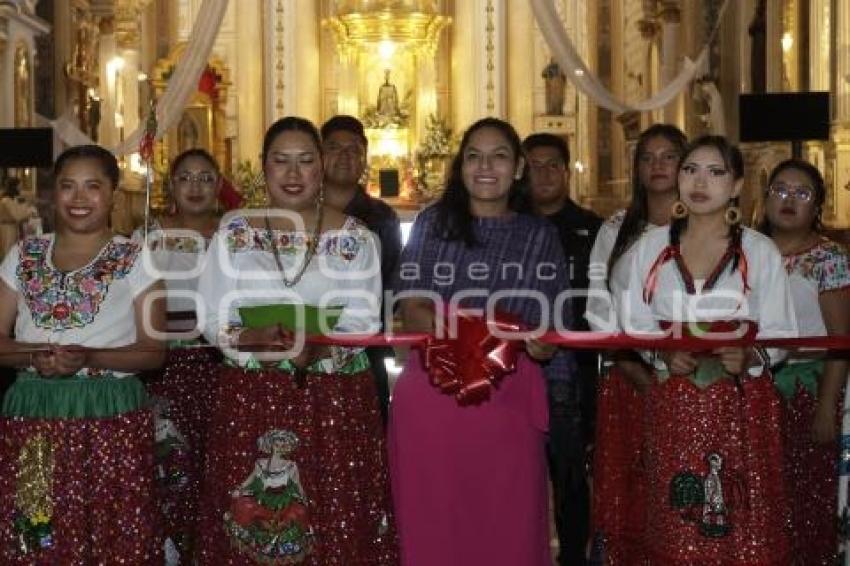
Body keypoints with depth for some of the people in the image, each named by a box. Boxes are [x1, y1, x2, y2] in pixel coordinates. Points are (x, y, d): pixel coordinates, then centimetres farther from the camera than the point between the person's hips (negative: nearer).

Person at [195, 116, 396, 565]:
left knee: (337, 521, 0)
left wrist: (317, 347, -22)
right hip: (250, 399, 0)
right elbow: (212, 320, 1)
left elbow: (364, 323, -3)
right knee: (252, 527, 3)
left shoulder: (355, 237, 3)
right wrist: (256, 338, -19)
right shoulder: (234, 233, 4)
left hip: (334, 401, 0)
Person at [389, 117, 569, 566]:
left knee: (508, 528, 3)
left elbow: (551, 334, 7)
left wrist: (538, 344, -17)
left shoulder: (540, 235, 10)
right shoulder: (432, 223, 8)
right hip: (433, 394, 0)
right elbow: (412, 311, 0)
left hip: (510, 399, 0)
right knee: (434, 527, 5)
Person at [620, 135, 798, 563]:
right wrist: (664, 354, -12)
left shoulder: (760, 251, 0)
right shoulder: (651, 246, 5)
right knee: (676, 529, 4)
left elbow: (779, 332, 0)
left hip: (741, 403, -1)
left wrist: (750, 357, -20)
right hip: (673, 404, 1)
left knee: (744, 526, -1)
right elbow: (635, 324, 7)